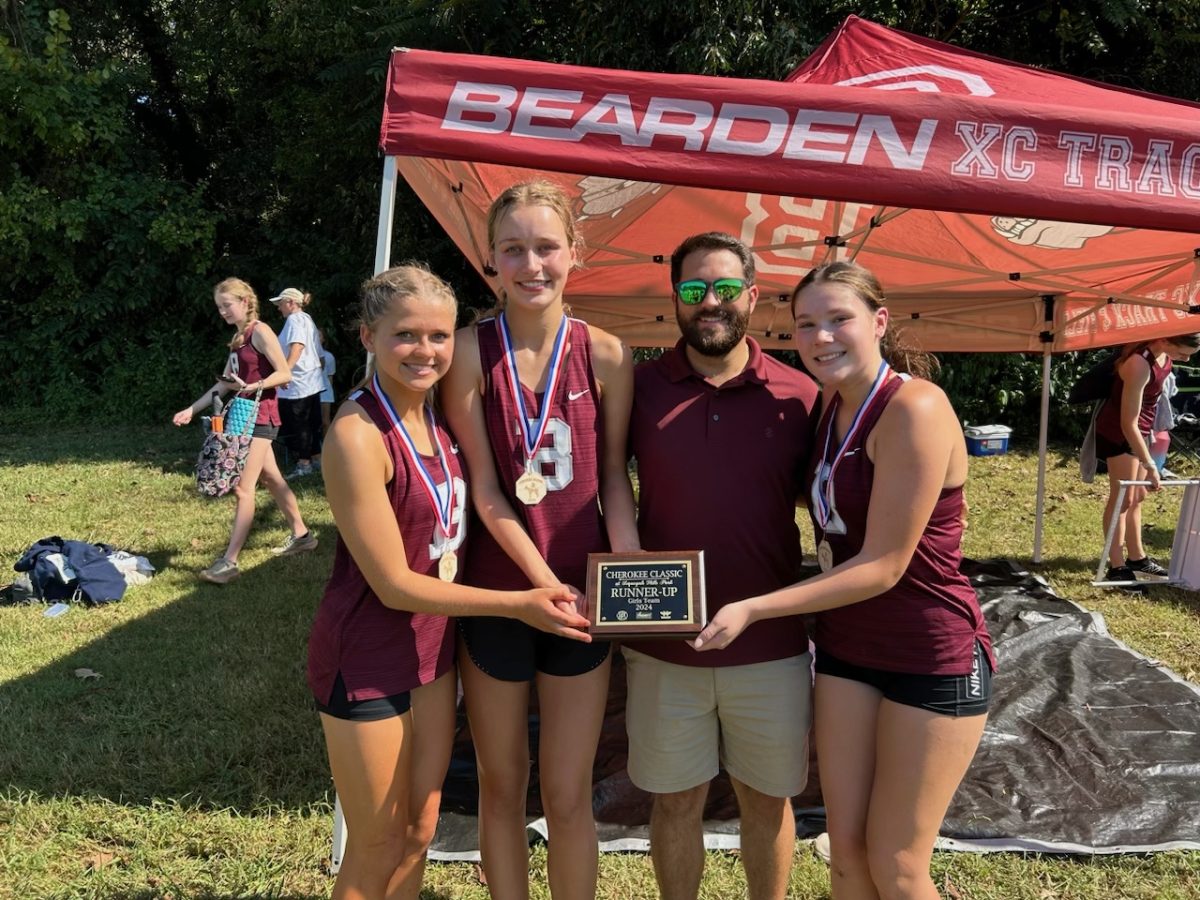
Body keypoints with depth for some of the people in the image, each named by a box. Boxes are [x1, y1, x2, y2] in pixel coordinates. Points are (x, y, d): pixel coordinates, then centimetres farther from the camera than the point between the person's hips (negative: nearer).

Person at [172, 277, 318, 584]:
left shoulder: (260, 332, -11)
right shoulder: (238, 338, 15)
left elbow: (285, 374, -16)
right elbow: (223, 383, 17)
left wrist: (254, 387, -30)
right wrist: (192, 409, 11)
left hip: (261, 417, -9)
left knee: (243, 487, -11)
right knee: (272, 480, 17)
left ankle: (229, 561, -11)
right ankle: (301, 535, 30)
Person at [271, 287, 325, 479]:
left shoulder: (294, 319, -9)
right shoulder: (308, 319, 20)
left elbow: (297, 346, -26)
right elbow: (319, 354, 22)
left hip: (297, 382, -10)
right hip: (312, 381, 10)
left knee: (297, 425, -4)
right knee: (312, 423, 13)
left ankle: (304, 464, 0)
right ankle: (316, 459, 18)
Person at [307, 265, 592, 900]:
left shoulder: (437, 414, 0)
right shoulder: (358, 434, -23)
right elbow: (395, 585, -21)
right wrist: (519, 604, -18)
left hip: (433, 649, 7)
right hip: (368, 661, -7)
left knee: (418, 834, 19)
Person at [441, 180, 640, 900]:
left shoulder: (606, 356, -6)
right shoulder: (471, 352, -9)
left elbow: (614, 473, 1)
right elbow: (483, 488, -10)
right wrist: (546, 584, -15)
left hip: (584, 595, 0)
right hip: (495, 591, 0)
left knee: (568, 793, 10)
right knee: (502, 785, 16)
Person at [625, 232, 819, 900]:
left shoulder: (799, 395, -4)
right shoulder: (641, 387, -2)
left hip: (772, 646, 0)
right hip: (664, 646, 0)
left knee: (768, 798, 18)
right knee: (676, 799, 16)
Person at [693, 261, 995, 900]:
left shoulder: (914, 410, -21)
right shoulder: (832, 405, 3)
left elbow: (883, 566, -22)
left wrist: (752, 609, -22)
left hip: (933, 658, -6)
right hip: (846, 650, 7)